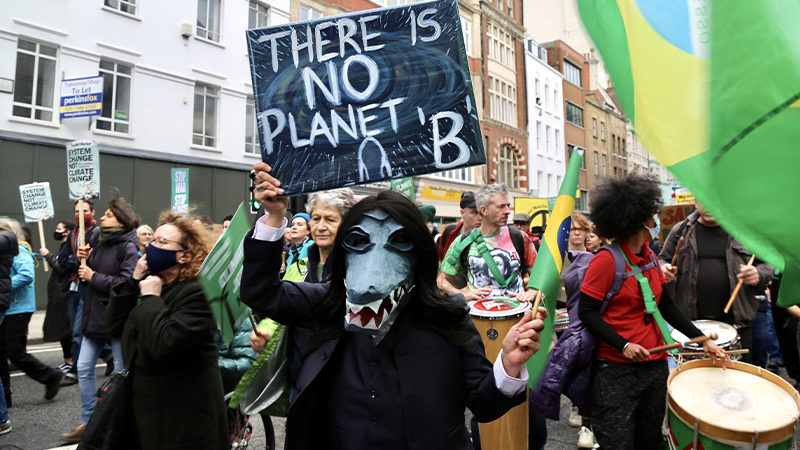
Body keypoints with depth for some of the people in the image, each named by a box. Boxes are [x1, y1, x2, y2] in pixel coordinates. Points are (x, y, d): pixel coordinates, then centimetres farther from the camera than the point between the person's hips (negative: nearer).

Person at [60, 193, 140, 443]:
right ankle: (88, 422, 22)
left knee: (122, 372, 5)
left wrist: (93, 277, -14)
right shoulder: (101, 245, 13)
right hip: (95, 316, 8)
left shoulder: (128, 247, -13)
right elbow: (93, 275, 19)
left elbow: (125, 284, -23)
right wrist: (85, 261, 2)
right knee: (84, 368, 9)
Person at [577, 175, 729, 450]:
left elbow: (665, 305, 13)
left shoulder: (650, 257, 7)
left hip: (655, 364, 8)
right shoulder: (607, 260, -17)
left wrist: (703, 340, 8)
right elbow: (587, 312, -15)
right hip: (616, 369, -7)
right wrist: (623, 345, -22)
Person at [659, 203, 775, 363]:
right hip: (690, 319, 0)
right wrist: (663, 269, -13)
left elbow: (767, 264, 8)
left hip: (735, 319, 0)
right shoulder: (680, 230, 4)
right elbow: (663, 259, 10)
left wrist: (758, 275, -15)